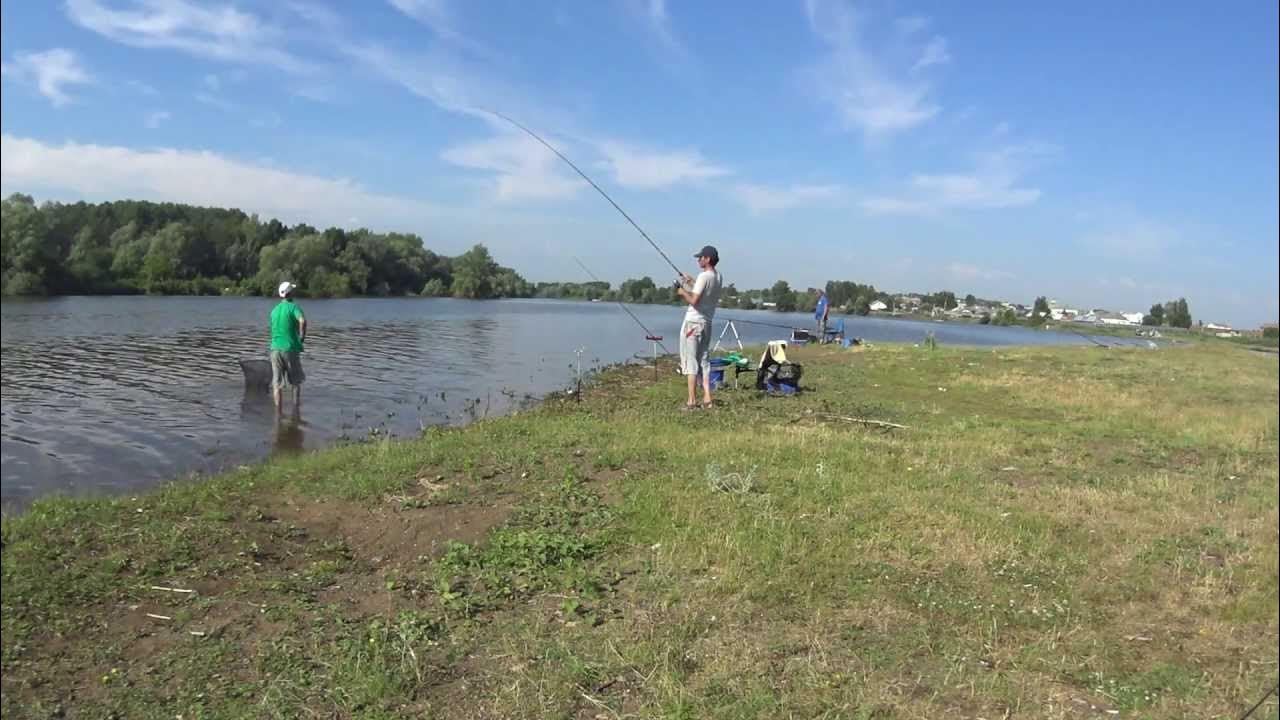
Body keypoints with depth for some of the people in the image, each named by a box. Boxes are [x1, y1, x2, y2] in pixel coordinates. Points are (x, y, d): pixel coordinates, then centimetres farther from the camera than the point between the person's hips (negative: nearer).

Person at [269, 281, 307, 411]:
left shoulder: (274, 310, 13)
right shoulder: (293, 306, -6)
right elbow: (302, 321, -26)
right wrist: (302, 336, -12)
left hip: (275, 348, 5)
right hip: (290, 348, -4)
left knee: (277, 384, 4)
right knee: (296, 381, 11)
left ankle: (278, 412, 4)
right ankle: (296, 409, 11)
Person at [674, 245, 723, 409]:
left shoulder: (704, 276, -16)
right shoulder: (718, 277, 8)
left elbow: (694, 300, -21)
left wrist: (682, 292, -5)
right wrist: (691, 282, 22)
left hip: (693, 322, -8)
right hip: (707, 322, 8)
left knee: (691, 361, -4)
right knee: (704, 360, 11)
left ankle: (692, 401, -4)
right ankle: (707, 398, 9)